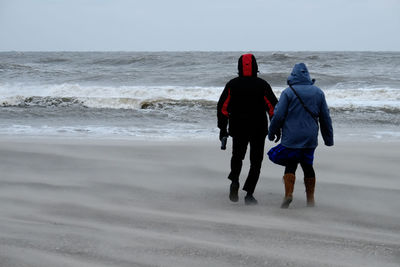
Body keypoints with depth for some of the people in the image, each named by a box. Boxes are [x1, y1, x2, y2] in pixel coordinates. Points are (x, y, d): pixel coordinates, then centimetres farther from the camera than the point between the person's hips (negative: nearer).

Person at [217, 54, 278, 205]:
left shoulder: (232, 85, -2)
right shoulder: (262, 85, -5)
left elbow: (223, 107, -2)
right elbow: (273, 107, -5)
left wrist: (222, 128, 5)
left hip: (238, 130, 1)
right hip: (259, 130, -1)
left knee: (237, 157, 22)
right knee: (256, 161, 7)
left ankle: (234, 181, -5)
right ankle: (249, 194, -1)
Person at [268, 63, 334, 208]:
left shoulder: (288, 92, -5)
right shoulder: (318, 92, 7)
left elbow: (278, 115, -8)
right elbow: (325, 118, 11)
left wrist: (272, 133, 5)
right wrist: (329, 138, 18)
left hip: (291, 137, -3)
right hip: (310, 138, 3)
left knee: (290, 165, 4)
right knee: (308, 166, 12)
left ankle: (288, 193, -14)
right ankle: (310, 198, 13)